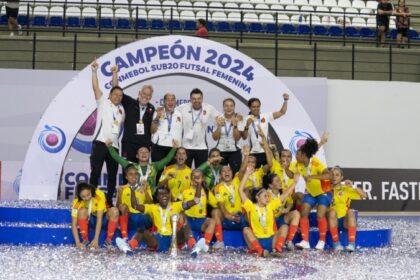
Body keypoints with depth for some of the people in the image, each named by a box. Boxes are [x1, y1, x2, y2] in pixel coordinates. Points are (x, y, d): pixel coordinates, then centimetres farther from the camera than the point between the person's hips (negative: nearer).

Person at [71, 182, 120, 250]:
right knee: (82, 211, -32)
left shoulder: (99, 195, -30)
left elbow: (99, 218, -32)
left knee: (114, 211, -32)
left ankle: (108, 240, -20)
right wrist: (78, 242, -39)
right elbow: (74, 224, -26)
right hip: (89, 221, 1)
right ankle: (85, 240, -20)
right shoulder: (77, 202, -25)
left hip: (103, 219, -1)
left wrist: (96, 239, -38)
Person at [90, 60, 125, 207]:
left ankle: (109, 200, 14)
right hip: (100, 142, -5)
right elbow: (95, 87, -6)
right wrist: (94, 70, -14)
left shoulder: (121, 109, 21)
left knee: (112, 174, 7)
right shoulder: (103, 102, 6)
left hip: (114, 145, 5)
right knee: (95, 172, -5)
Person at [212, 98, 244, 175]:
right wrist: (219, 126, -14)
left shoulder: (238, 119, -2)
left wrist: (235, 125, -20)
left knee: (236, 173, -6)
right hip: (220, 151, 1)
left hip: (234, 152, -1)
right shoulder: (219, 119, 1)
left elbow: (237, 138, -9)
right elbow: (215, 138, -2)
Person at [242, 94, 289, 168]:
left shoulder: (265, 116, 3)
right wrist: (247, 126, -24)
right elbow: (244, 137, -10)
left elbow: (282, 112, 3)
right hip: (254, 154, -2)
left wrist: (285, 101, -9)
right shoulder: (246, 120, -4)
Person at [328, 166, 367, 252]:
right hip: (332, 222, 0)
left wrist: (353, 186, -12)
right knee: (332, 211, -33)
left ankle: (352, 243, -34)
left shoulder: (346, 188, 9)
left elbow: (364, 195, -1)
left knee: (351, 212, -31)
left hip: (344, 220, 1)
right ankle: (336, 243, -29)